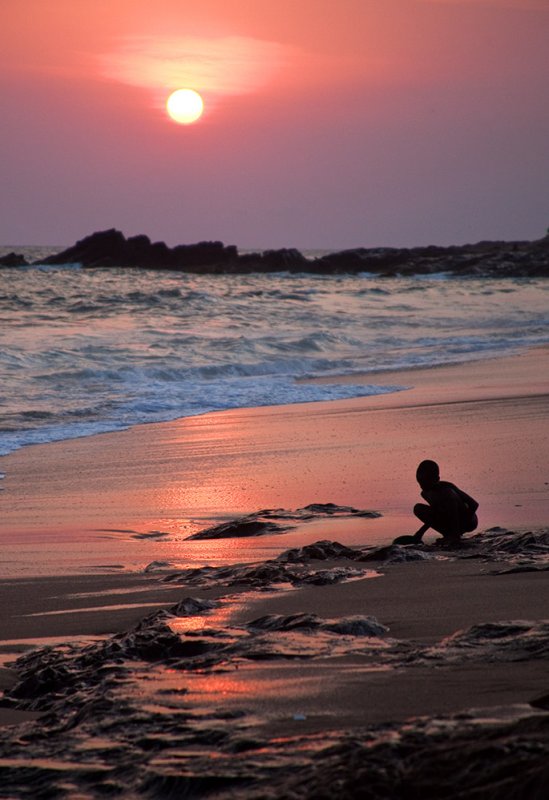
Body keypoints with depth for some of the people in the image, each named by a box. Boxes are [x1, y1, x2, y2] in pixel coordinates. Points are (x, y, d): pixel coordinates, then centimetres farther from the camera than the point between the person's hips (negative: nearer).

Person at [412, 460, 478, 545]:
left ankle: (455, 535, -26)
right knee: (418, 509, -7)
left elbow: (474, 504, -26)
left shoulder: (447, 487, -23)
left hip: (468, 522, -7)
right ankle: (448, 534, -4)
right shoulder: (425, 494, -2)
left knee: (448, 493, -31)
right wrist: (421, 531, 5)